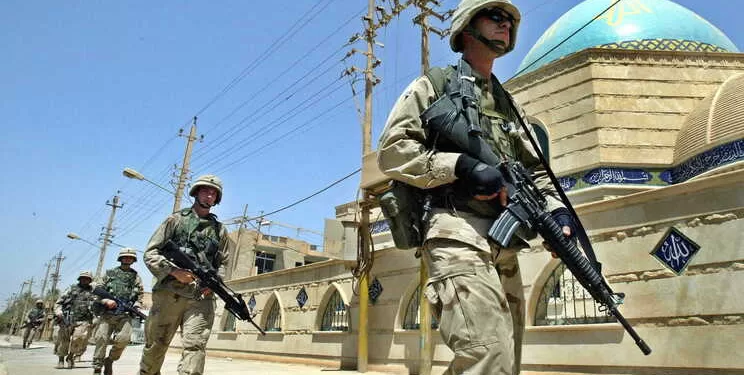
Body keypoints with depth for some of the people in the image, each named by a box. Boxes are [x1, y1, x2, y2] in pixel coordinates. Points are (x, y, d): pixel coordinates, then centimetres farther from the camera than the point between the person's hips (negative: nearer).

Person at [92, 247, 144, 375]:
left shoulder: (136, 277, 15)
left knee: (123, 339, -18)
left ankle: (110, 360, 7)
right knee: (101, 338, -10)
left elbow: (140, 295, 14)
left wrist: (136, 306, -5)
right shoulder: (109, 273, 13)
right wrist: (106, 301, -9)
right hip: (107, 313, 0)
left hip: (125, 314, 0)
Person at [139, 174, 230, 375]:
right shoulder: (176, 220, 8)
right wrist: (174, 271, -10)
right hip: (169, 294, -1)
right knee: (155, 346, 9)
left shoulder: (220, 230, 15)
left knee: (195, 347, -11)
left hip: (201, 298, 1)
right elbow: (150, 253, 4)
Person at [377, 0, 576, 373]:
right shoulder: (434, 85, 8)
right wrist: (462, 165, -14)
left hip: (505, 247, 8)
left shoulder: (509, 104, 26)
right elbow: (391, 151, -3)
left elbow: (535, 169, 21)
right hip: (458, 237, -7)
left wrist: (556, 208, 0)